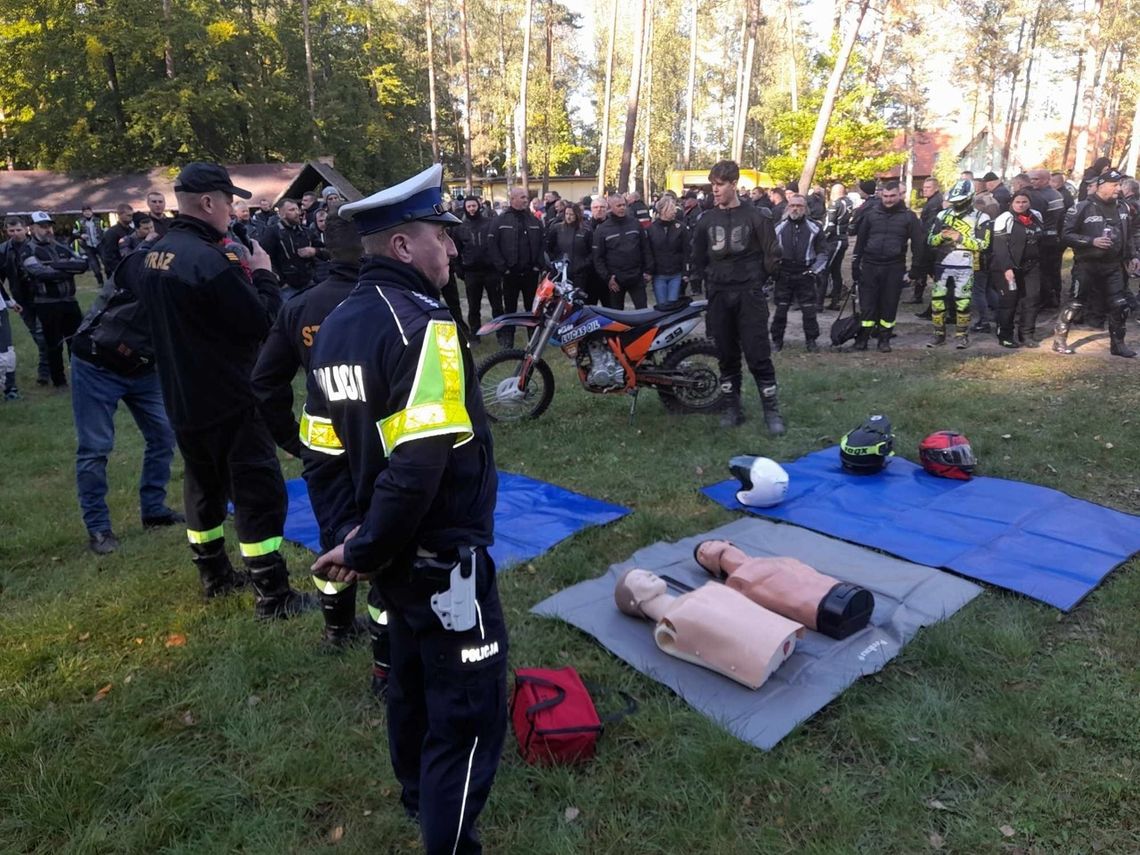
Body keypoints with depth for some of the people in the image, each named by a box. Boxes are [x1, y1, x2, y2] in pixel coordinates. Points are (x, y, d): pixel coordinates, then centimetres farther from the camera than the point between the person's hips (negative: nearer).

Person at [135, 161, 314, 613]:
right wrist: (263, 274, -5)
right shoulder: (211, 258, -22)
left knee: (203, 484, 20)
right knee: (259, 491, -2)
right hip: (230, 400, -9)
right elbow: (261, 322, -21)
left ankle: (214, 576, 33)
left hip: (183, 398, 9)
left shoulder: (154, 257, 7)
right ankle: (272, 596, 4)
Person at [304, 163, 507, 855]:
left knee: (413, 676, 27)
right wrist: (363, 553, -18)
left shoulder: (336, 327, 7)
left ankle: (420, 798, 48)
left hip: (394, 556, 10)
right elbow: (419, 466, -30)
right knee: (472, 709, 4)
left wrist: (345, 534, 1)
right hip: (441, 557, -10)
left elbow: (325, 456, 7)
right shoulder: (423, 324, -21)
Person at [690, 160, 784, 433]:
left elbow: (772, 254, 0)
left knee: (758, 355, -5)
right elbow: (698, 258, 17)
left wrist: (757, 279, 2)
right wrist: (699, 282, 9)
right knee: (727, 355, 8)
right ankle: (732, 407, 17)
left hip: (749, 295, -4)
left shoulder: (755, 216, -3)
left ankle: (772, 410, 3)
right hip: (719, 296, 4)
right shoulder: (706, 220, 9)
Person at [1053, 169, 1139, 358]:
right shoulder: (1082, 208, -10)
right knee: (1075, 303, 1)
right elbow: (1066, 235, -14)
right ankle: (1059, 340, 13)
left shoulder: (1122, 208, 9)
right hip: (1086, 265, -5)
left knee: (1120, 305, 6)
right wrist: (1092, 241, -22)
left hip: (1113, 266, 6)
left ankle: (1117, 344, 17)